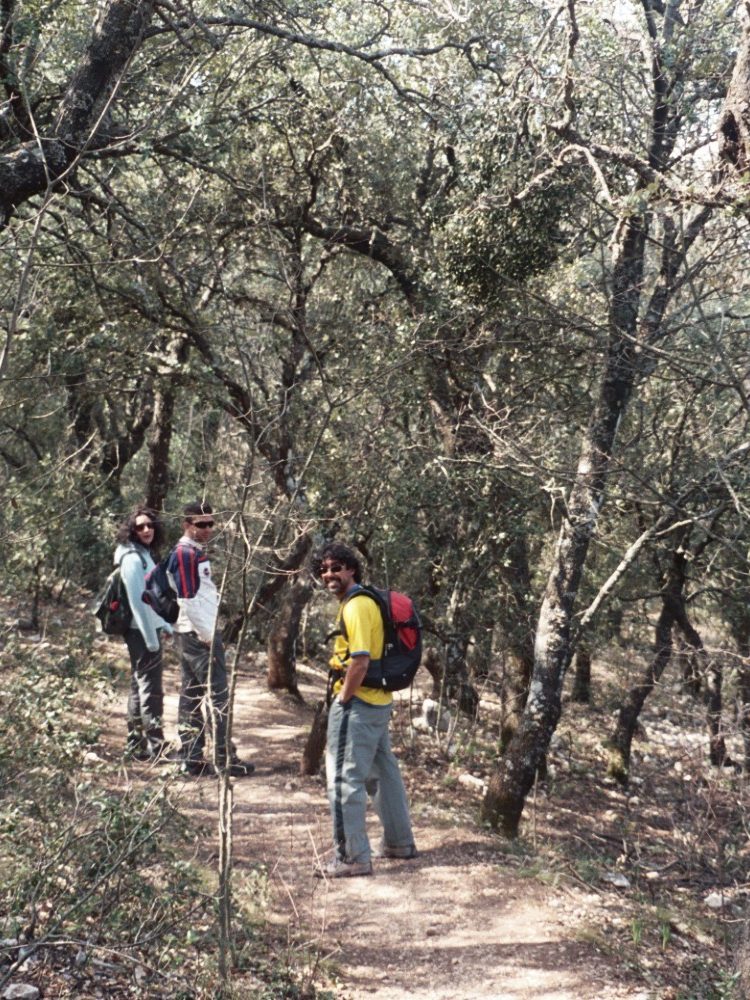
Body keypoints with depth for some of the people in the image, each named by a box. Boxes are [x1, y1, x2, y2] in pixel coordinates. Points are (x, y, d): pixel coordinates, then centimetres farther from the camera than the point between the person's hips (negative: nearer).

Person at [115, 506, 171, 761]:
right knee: (151, 689, -6)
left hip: (148, 628, 10)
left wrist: (166, 625, 19)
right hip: (142, 631, -10)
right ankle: (155, 746, -1)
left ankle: (135, 745, 23)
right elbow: (137, 601, -20)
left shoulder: (145, 554, 13)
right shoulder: (133, 558, -16)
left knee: (140, 686, 14)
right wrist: (151, 637, -21)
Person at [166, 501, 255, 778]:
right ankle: (224, 758, -1)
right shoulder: (186, 554, -14)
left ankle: (190, 759, 14)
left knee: (191, 697, 10)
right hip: (198, 634, -10)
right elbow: (188, 600, -19)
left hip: (192, 634, 10)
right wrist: (208, 636, -16)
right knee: (218, 695, -5)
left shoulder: (196, 553, 16)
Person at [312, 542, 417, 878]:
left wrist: (343, 698, -14)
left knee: (344, 779, -4)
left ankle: (352, 857, 2)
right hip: (379, 700, 10)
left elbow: (360, 660, -25)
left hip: (357, 703, -10)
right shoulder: (366, 600, 13)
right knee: (383, 771, 20)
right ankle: (399, 841, 33)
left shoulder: (355, 607, -18)